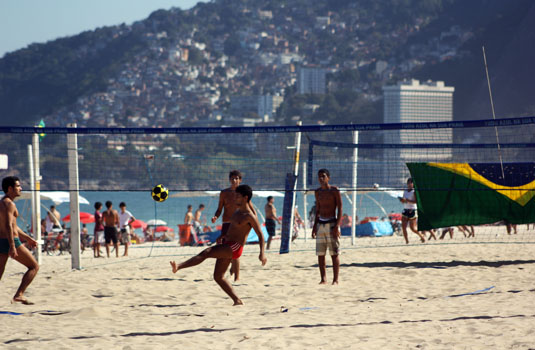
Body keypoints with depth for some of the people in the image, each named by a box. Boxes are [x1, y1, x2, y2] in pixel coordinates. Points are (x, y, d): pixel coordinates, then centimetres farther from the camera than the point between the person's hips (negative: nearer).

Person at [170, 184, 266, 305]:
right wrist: (223, 236, 22)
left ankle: (178, 266, -35)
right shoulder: (237, 212, 18)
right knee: (218, 276, 7)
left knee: (206, 253, -24)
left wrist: (262, 253, -19)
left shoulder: (249, 216, -9)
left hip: (234, 248, -10)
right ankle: (237, 301, 9)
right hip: (226, 246, 10)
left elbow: (260, 235, -9)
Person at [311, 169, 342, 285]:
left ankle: (335, 279, -4)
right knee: (320, 254, 3)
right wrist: (314, 226, 13)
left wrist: (337, 226, -16)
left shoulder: (334, 190, -4)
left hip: (332, 223, -6)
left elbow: (340, 209, -7)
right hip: (320, 224, 6)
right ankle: (323, 279, 9)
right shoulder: (318, 192, 13)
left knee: (334, 253, -5)